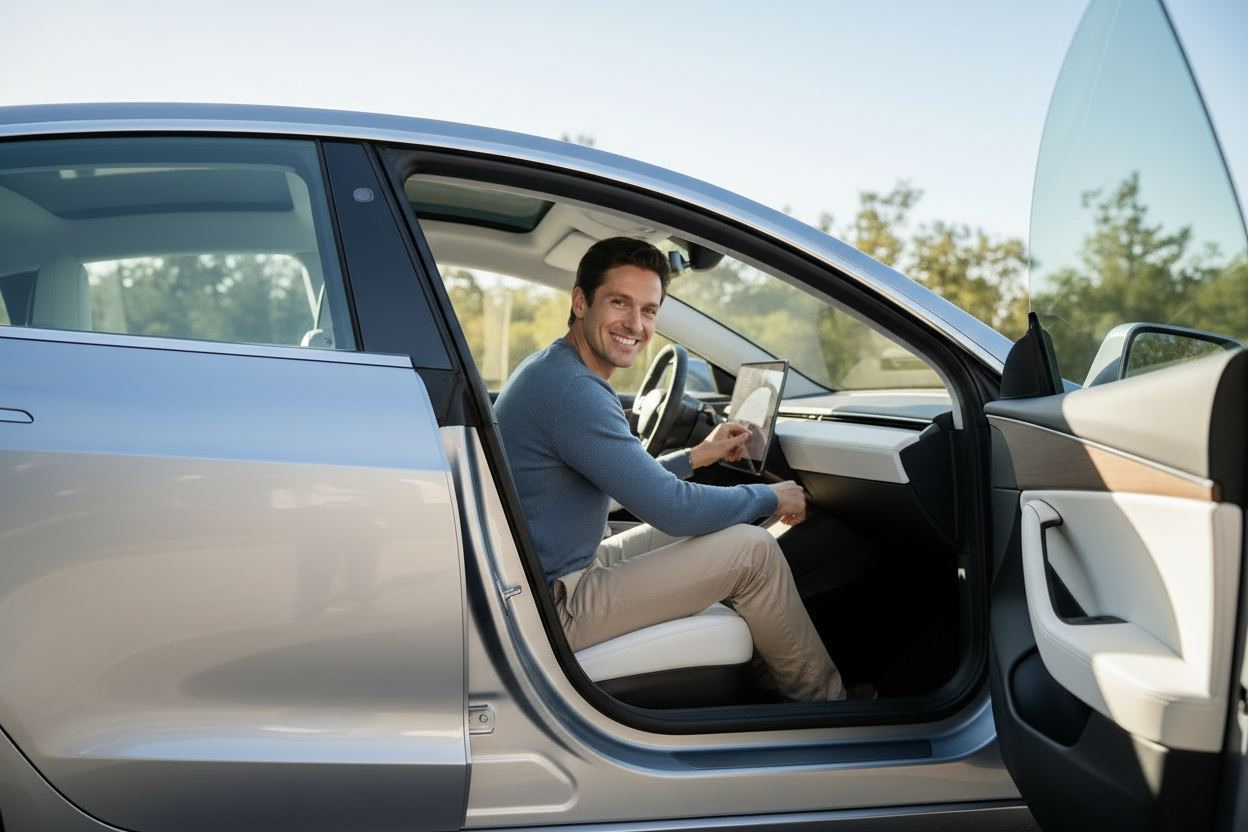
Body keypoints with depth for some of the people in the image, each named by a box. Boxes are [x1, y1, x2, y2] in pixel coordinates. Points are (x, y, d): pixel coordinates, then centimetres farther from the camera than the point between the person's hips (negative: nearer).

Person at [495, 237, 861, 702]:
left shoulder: (548, 371, 10)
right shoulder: (573, 392, -24)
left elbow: (628, 482, 23)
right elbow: (673, 509, -22)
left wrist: (696, 457, 17)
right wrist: (770, 498, -6)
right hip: (555, 612, -11)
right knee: (752, 550, -9)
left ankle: (766, 676, 31)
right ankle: (824, 699, 11)